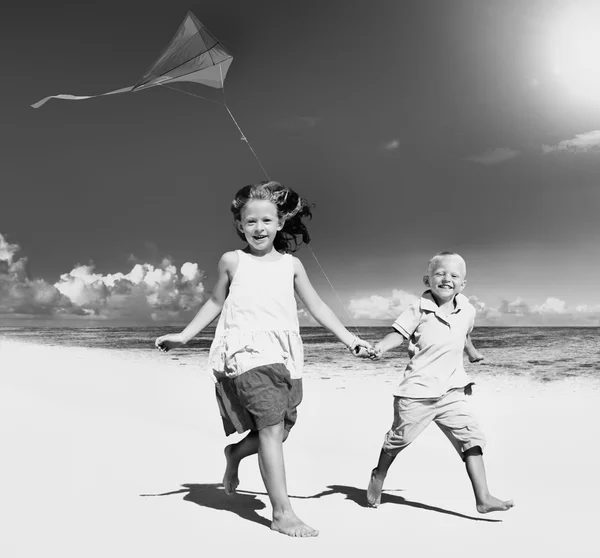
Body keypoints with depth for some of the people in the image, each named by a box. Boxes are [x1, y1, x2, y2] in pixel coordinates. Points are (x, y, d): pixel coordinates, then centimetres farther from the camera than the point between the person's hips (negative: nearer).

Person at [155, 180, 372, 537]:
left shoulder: (291, 264, 11)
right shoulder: (232, 261, 6)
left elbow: (317, 306, 13)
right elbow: (216, 303, 17)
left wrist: (349, 339, 7)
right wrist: (184, 336, 14)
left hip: (285, 355, 4)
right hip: (247, 351, -4)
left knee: (281, 427, 7)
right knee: (271, 426, -12)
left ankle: (234, 453, 38)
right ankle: (283, 512, -3)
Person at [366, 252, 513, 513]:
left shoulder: (467, 310, 3)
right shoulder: (419, 309, -10)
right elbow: (399, 333, -12)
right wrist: (380, 347, -30)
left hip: (451, 391, 4)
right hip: (417, 392, -3)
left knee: (472, 438, -6)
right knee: (399, 438, 11)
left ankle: (483, 498, 0)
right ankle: (378, 476, 38)